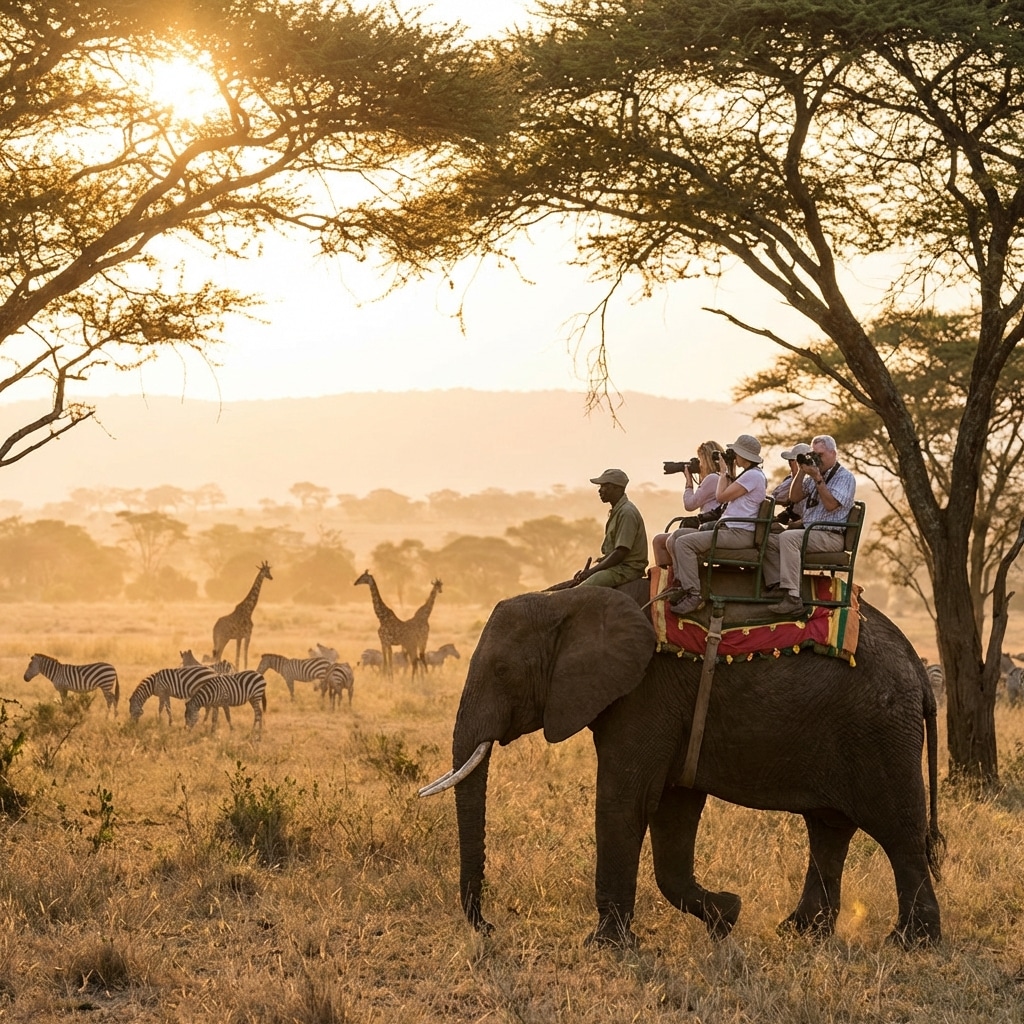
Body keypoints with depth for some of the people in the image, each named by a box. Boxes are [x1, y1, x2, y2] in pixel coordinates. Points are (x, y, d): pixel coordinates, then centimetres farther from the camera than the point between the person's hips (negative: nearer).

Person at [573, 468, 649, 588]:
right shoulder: (616, 511, 18)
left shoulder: (627, 513, -16)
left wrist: (591, 571, -18)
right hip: (616, 567, 11)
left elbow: (621, 552, -21)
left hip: (628, 569, -11)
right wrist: (588, 570, 9)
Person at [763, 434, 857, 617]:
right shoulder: (814, 475, 22)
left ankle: (792, 597, -43)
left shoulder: (845, 477, -2)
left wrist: (818, 478, -16)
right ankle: (777, 587, -22)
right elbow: (794, 497, 15)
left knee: (788, 537, -33)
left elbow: (830, 504, -16)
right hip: (808, 532, 9)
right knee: (769, 540, -8)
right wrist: (801, 472, 5)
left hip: (831, 536, -9)